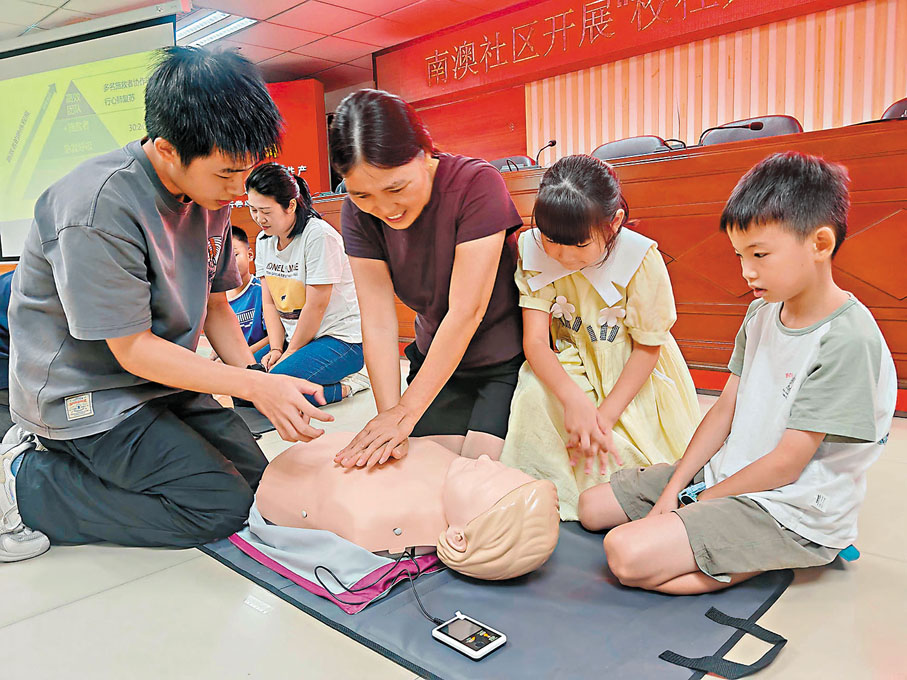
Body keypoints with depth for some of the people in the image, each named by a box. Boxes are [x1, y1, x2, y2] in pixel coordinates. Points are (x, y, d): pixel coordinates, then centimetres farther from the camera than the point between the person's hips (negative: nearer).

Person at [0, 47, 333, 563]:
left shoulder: (212, 194, -2)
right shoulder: (99, 210, -27)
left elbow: (214, 305, 6)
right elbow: (132, 350, -23)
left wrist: (256, 375, -10)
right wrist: (256, 386, -26)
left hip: (163, 383, 8)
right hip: (87, 397, -8)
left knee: (256, 478, 7)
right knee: (222, 506, -13)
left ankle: (75, 460, 13)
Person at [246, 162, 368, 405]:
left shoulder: (319, 235, -17)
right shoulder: (263, 240, 7)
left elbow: (316, 306, -17)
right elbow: (269, 302, 8)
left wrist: (289, 353, -9)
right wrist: (276, 349, -5)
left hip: (340, 338, -9)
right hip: (294, 337, 9)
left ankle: (346, 385, -7)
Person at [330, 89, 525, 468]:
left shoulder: (476, 184, -26)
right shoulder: (358, 213, -12)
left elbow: (466, 311, -28)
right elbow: (378, 322, -16)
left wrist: (406, 413, -28)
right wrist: (389, 414, -26)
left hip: (506, 360, -3)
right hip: (435, 359, 4)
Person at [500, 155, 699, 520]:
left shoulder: (641, 260, -22)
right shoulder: (535, 251, -16)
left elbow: (646, 349, -13)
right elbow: (534, 340, -21)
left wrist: (604, 416, -21)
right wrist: (573, 399, -39)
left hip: (633, 381, -2)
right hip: (570, 372, 2)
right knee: (533, 391, -32)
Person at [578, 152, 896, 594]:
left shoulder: (847, 341, -22)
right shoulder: (762, 313, 4)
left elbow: (786, 464, -20)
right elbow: (726, 409, 6)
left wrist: (699, 501, -11)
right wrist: (673, 490, -2)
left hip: (789, 512, -8)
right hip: (725, 474, 8)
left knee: (627, 555, -24)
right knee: (592, 507, 6)